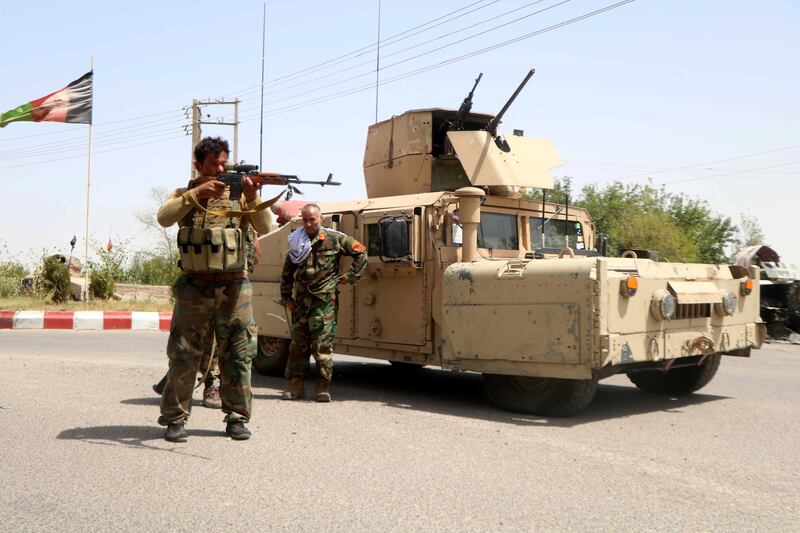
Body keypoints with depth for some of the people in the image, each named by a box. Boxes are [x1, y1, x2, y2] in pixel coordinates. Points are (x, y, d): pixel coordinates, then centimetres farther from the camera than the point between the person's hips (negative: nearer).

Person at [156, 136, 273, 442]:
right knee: (183, 356, 1)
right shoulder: (184, 195, 8)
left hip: (234, 288, 1)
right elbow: (164, 218, -12)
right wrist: (197, 194, -22)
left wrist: (253, 198, -20)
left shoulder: (238, 195, 8)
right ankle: (175, 418, 13)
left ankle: (237, 417, 16)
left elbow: (265, 227, -4)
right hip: (195, 288, -1)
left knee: (238, 356, 5)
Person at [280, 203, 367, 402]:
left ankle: (323, 387, 2)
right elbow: (286, 273, 17)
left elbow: (361, 253, 8)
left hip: (324, 300, -4)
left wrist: (351, 277, 4)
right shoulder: (297, 242, 11)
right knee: (298, 343, 6)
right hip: (300, 300, 4)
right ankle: (296, 385, 14)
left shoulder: (334, 239, 1)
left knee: (322, 344, -6)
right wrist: (287, 298, 12)